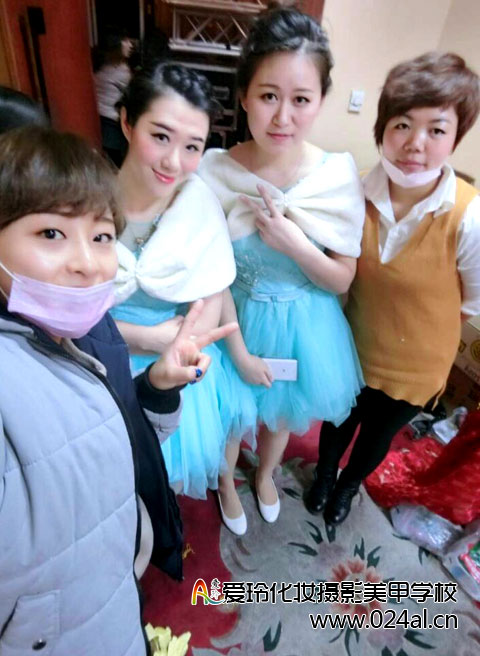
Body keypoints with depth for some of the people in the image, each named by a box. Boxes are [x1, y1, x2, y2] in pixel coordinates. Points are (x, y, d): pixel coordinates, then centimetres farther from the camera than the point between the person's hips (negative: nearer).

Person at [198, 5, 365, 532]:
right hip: (240, 320, -1)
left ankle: (265, 475, 62)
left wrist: (294, 243, -27)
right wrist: (239, 352, -11)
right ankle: (227, 483, 58)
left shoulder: (339, 175, -15)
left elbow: (342, 279, -9)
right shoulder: (216, 172, -19)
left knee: (283, 412, 26)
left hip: (306, 327, 2)